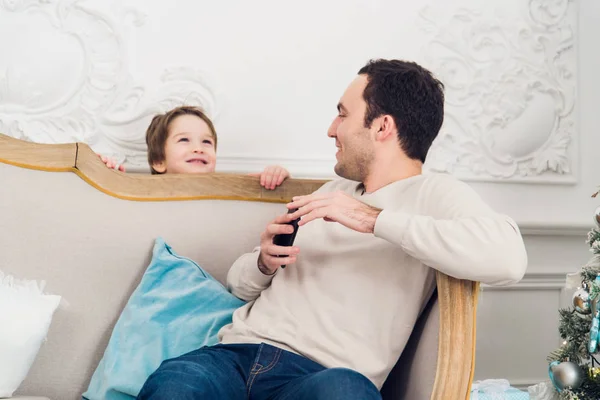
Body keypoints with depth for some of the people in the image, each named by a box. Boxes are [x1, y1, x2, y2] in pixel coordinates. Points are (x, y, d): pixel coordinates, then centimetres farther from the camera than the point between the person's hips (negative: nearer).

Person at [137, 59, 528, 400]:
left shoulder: (434, 194, 5)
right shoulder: (334, 190, 25)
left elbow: (507, 258, -18)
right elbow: (240, 282, 30)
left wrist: (374, 219, -16)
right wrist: (265, 262, 4)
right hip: (239, 351, 4)